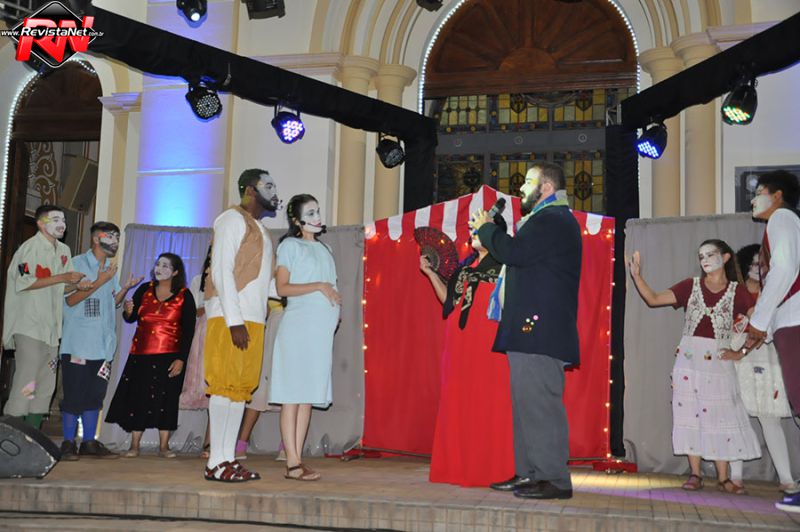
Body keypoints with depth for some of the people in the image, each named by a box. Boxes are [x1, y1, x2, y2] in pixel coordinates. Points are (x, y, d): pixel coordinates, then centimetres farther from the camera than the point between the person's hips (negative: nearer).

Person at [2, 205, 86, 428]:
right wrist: (60, 278, -16)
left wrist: (77, 285, -1)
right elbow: (23, 283, -15)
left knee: (46, 386, 7)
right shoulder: (30, 247, -6)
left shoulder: (64, 251, 15)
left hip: (51, 328, 8)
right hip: (29, 326, -7)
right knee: (26, 383, -13)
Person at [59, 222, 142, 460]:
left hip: (103, 344, 6)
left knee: (95, 395, 7)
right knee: (74, 394, -4)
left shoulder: (111, 269, 18)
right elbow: (70, 299, -10)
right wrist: (100, 282, -14)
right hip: (78, 342, -6)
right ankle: (68, 443, 3)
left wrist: (126, 288, 2)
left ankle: (89, 442, 14)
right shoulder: (78, 263, -3)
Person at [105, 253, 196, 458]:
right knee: (137, 398, 1)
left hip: (169, 356, -2)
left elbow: (188, 330, -4)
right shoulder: (144, 290, 6)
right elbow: (130, 319, 8)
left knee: (166, 400, 0)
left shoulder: (184, 296, -1)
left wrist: (181, 359, -11)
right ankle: (134, 446, 8)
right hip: (141, 355, 2)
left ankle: (164, 446, 7)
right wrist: (128, 311, -15)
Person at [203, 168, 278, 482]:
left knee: (241, 388, 7)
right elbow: (222, 271, -13)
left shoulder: (256, 228, 24)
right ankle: (216, 462, -5)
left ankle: (228, 458, 11)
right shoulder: (233, 219, -3)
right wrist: (234, 321, -19)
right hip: (230, 318, -9)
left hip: (252, 319, 9)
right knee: (225, 386, -8)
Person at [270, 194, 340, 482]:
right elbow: (282, 287, -8)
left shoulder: (324, 248, 21)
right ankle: (292, 463, -7)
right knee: (293, 394, -7)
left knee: (308, 395, 5)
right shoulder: (290, 245, 1)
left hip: (321, 330, 7)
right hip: (298, 328, -7)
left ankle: (298, 461, 8)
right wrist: (319, 286, -13)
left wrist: (334, 312, 9)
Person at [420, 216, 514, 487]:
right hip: (460, 343, 6)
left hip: (489, 343, -6)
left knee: (488, 403, -6)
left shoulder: (504, 264, 1)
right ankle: (458, 467, 12)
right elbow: (449, 299, 20)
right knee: (457, 402, 5)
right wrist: (431, 273, 13)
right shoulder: (465, 265, 20)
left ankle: (491, 470, 0)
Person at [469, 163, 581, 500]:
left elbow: (515, 252, -22)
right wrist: (491, 234, 14)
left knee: (540, 402, -10)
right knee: (527, 402, 13)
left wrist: (485, 228, -6)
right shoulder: (551, 219, 24)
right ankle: (528, 473, 19)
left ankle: (554, 480, -5)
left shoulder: (552, 220, -11)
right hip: (531, 330, 11)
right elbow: (522, 257, 24)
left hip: (540, 330, -11)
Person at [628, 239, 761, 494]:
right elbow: (653, 299, -1)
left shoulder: (737, 292, 2)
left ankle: (723, 478, 7)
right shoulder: (691, 286, 5)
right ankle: (695, 475, 7)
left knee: (720, 415, -1)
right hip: (688, 359, 1)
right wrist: (637, 276, -13)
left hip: (719, 362, -1)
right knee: (689, 414, 0)